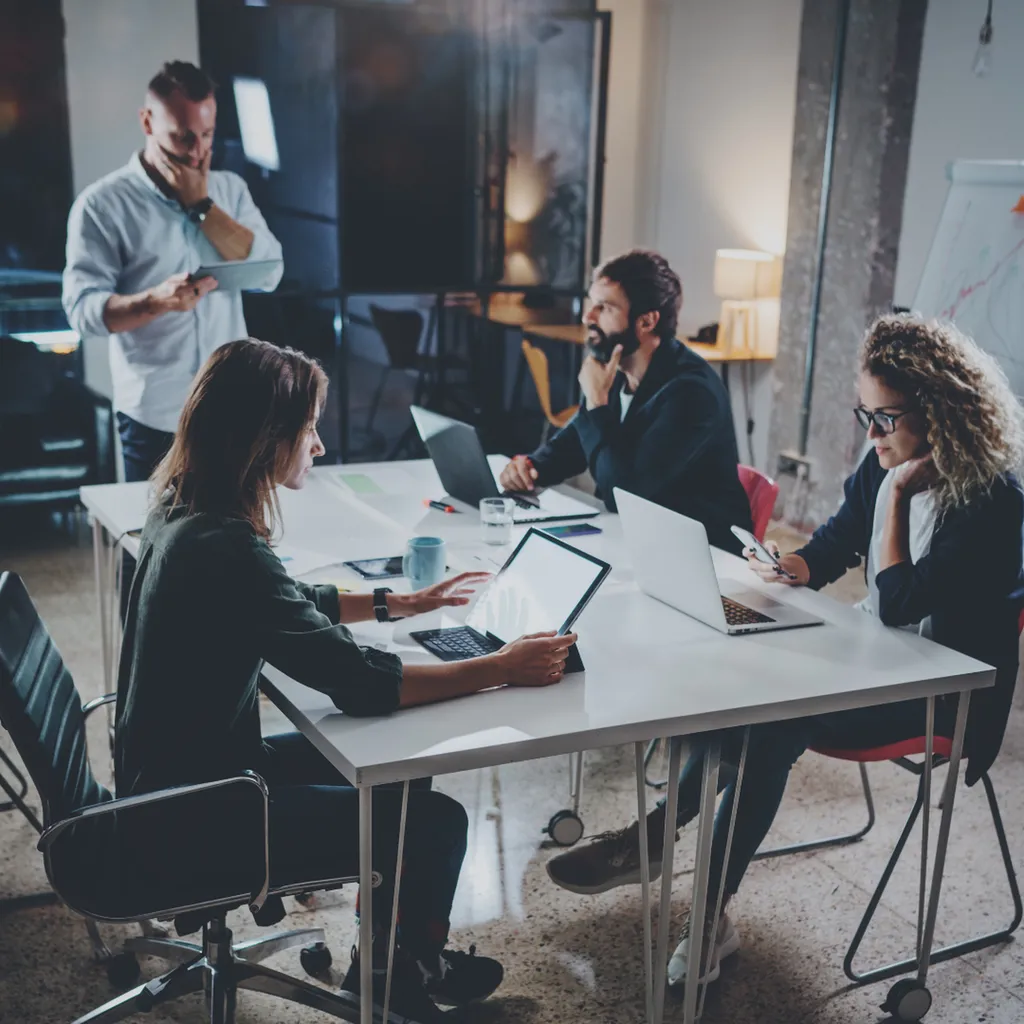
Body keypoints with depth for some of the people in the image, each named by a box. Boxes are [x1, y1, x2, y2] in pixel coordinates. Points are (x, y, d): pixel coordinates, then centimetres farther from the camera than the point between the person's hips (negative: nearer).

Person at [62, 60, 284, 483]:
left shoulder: (230, 189, 8)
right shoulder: (102, 203, -4)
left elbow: (269, 273, -4)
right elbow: (82, 309, -11)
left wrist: (202, 204, -9)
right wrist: (156, 301, -28)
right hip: (154, 418, -3)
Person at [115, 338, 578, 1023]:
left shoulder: (184, 512, -1)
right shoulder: (226, 550, -31)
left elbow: (292, 606, 16)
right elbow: (361, 684, -30)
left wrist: (402, 603, 17)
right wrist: (503, 669, -22)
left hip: (179, 773, 10)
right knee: (437, 822, -1)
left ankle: (382, 967, 32)